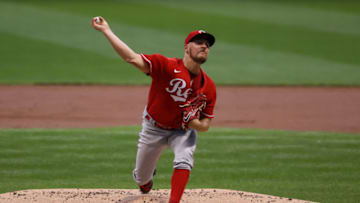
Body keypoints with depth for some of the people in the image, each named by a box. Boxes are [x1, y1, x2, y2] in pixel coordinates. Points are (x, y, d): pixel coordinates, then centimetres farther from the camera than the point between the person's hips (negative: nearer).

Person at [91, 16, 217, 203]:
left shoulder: (209, 86, -14)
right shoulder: (167, 66, -25)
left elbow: (205, 125, -6)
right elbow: (132, 58, -36)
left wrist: (193, 122, -30)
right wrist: (106, 31, -43)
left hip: (183, 131, 1)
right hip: (154, 128, -1)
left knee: (184, 159, -31)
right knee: (141, 180, 13)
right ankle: (148, 177, 52)